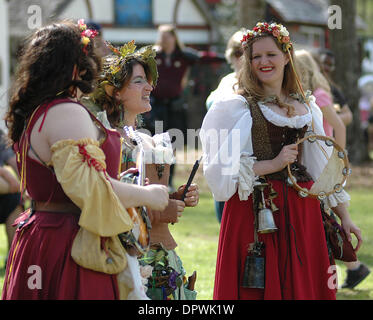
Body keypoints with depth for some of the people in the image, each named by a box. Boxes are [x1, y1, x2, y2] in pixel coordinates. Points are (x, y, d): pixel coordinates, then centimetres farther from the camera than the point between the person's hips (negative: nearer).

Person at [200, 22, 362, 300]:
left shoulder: (307, 108, 13)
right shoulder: (236, 107, -2)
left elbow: (323, 169, 17)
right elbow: (220, 167, -12)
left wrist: (344, 217, 14)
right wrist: (273, 164, -13)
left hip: (301, 212, 4)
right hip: (255, 212, -4)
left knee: (304, 287, 6)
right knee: (258, 289, -3)